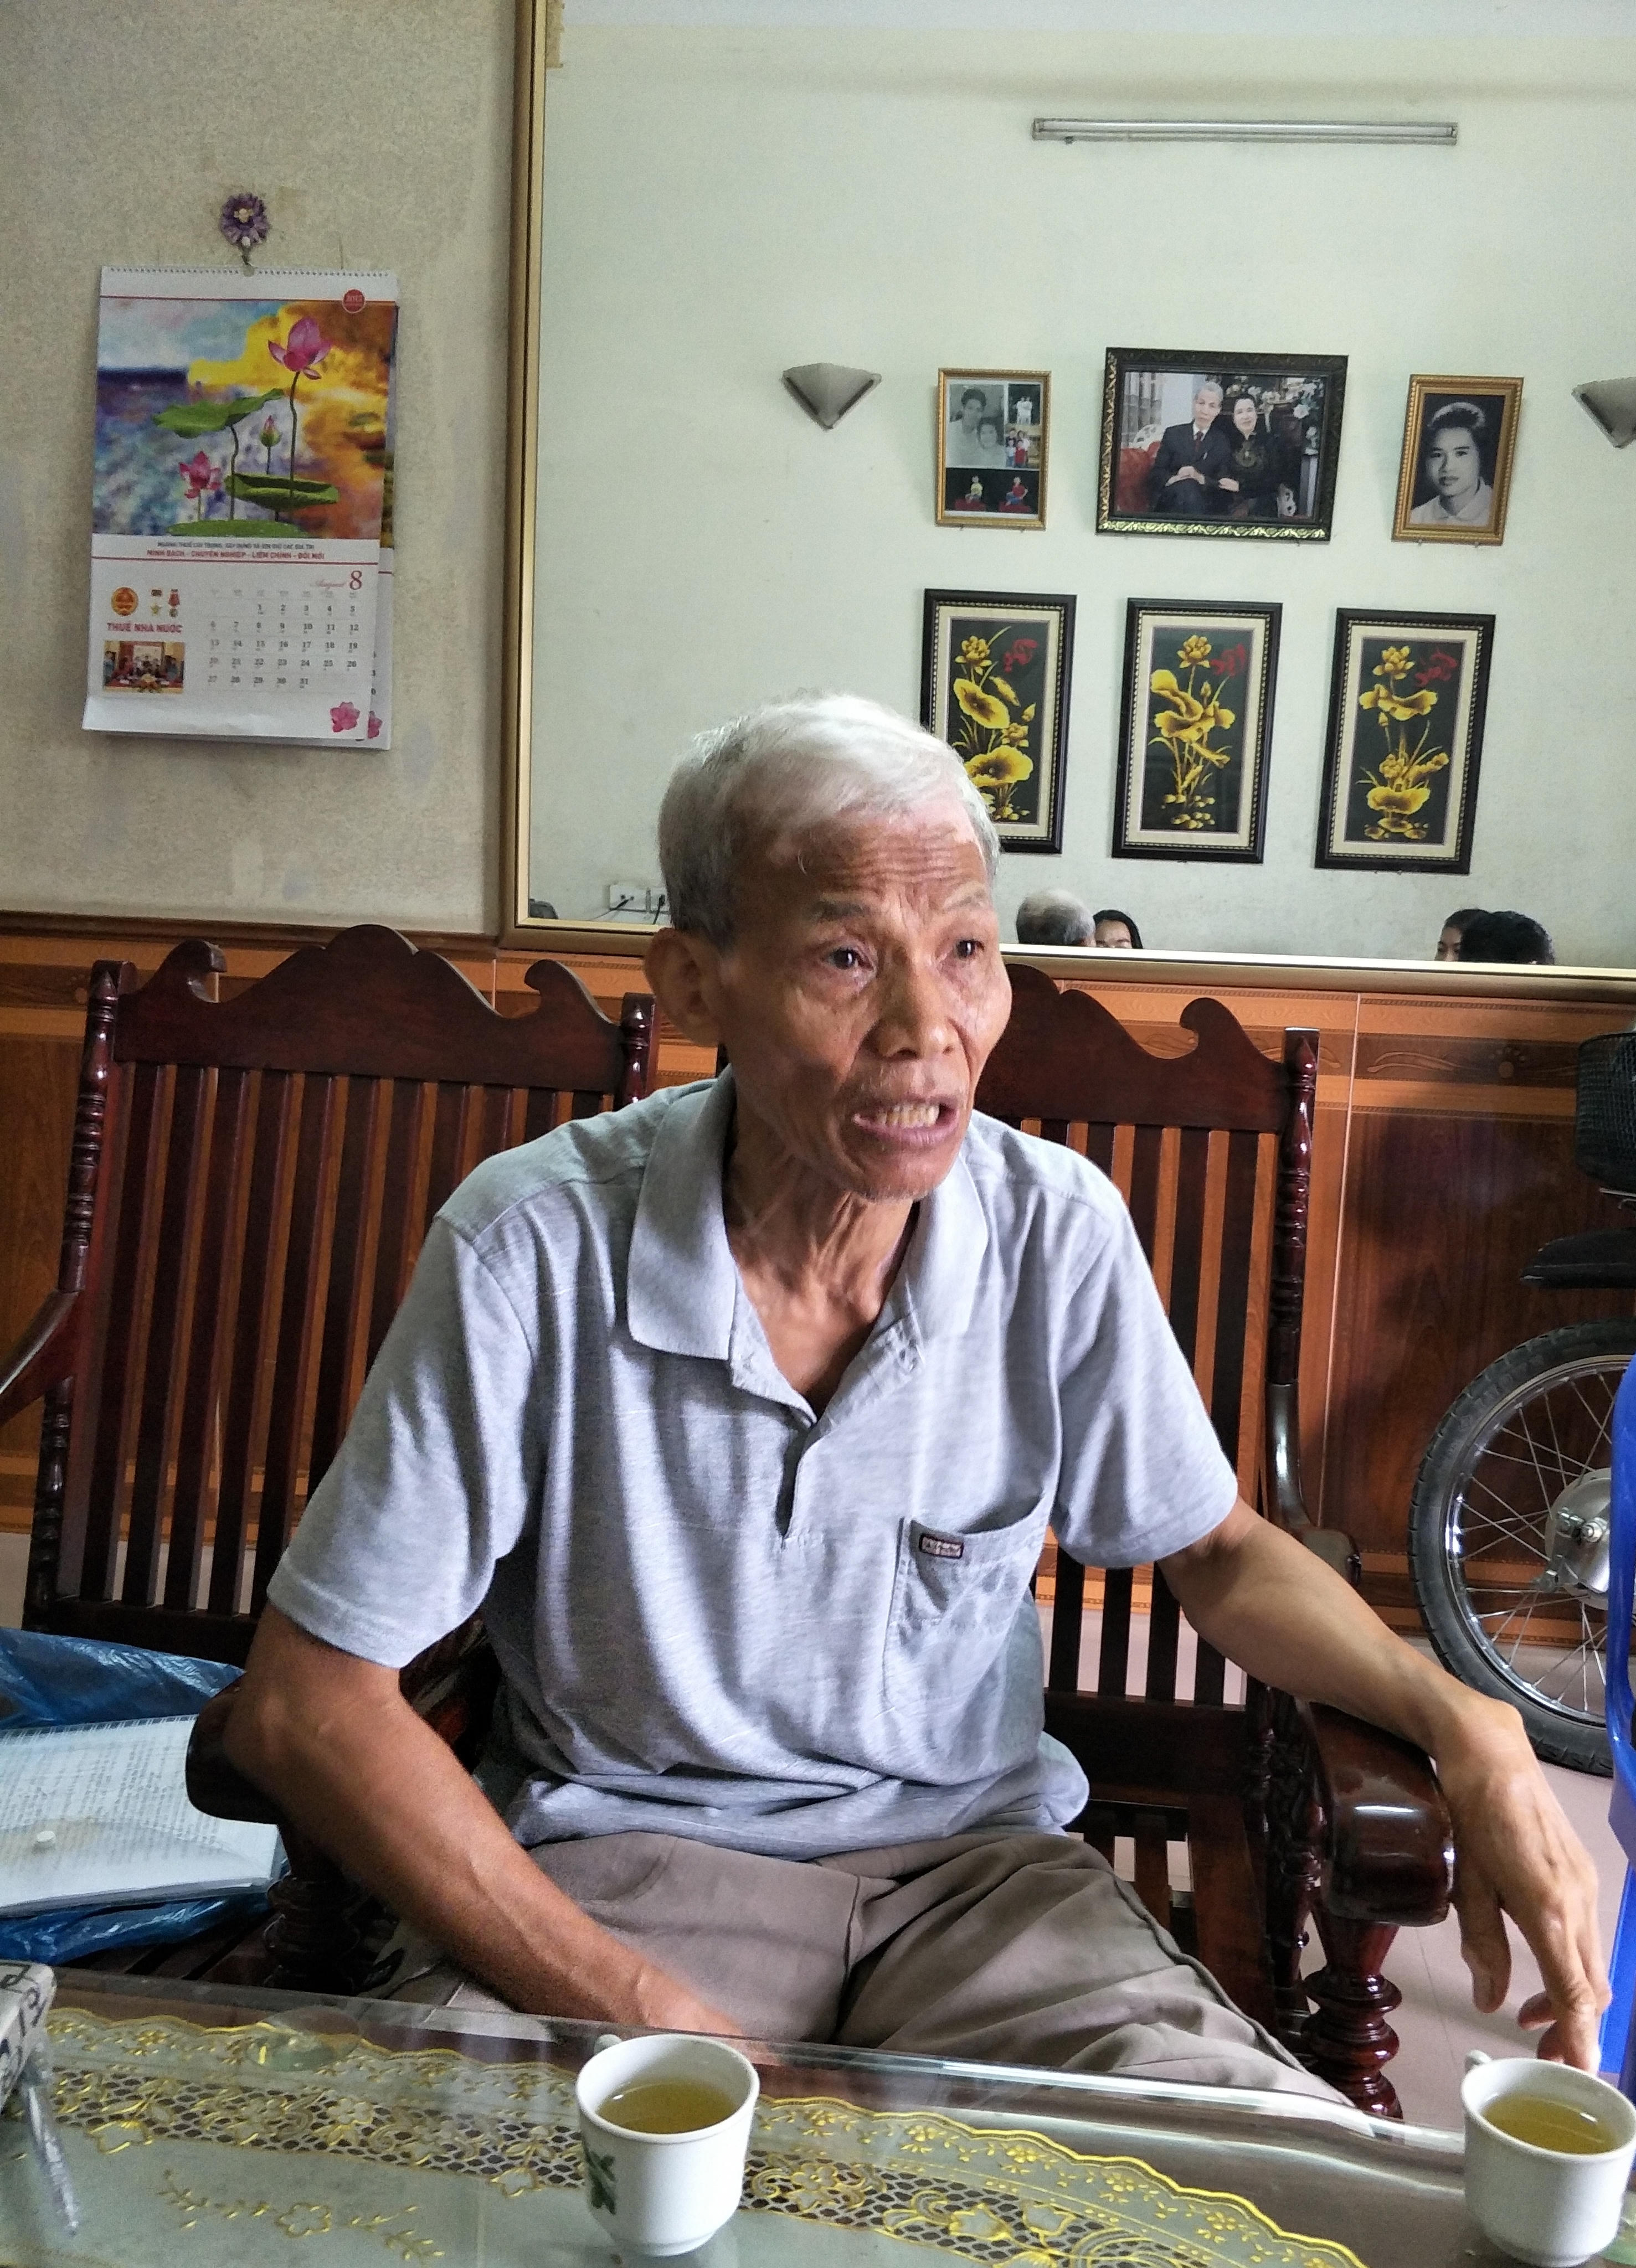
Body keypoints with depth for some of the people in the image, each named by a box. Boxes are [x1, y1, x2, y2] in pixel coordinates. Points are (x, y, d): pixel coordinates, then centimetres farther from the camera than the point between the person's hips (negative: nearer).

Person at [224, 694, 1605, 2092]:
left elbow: (1218, 1553, 7)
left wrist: (1462, 1720, -12)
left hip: (974, 1860, 3)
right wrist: (631, 2005, -20)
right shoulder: (533, 1248, -18)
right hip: (628, 1863, -2)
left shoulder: (1061, 1232, -9)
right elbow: (307, 1702, -13)